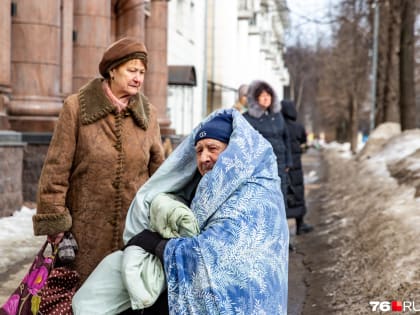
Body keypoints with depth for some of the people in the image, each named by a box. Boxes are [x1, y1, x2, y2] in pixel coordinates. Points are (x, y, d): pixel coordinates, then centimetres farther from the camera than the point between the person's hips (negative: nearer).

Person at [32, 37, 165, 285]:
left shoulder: (148, 112, 8)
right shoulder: (77, 107, -3)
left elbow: (158, 170, 13)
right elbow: (56, 168, -4)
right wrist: (53, 221, -7)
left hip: (135, 226, 3)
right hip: (88, 227, -3)